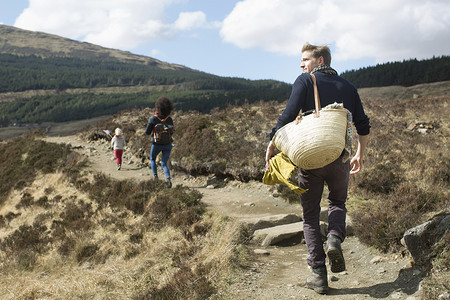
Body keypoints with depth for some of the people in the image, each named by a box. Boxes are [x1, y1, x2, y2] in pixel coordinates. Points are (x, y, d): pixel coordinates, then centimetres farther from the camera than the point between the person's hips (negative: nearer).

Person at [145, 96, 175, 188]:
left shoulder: (153, 119, -15)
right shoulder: (169, 119, -6)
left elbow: (147, 132, -8)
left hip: (156, 144, -2)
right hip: (167, 144, 2)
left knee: (152, 159, 27)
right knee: (164, 164, 11)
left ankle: (155, 176, 10)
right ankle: (168, 179, -14)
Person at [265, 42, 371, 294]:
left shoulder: (305, 81, -1)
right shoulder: (348, 87, 12)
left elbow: (288, 116, -13)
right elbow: (363, 127, 13)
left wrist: (272, 146, -7)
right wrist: (360, 155, 26)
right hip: (338, 158, 3)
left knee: (311, 216, 10)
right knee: (338, 202, 27)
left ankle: (319, 275, 6)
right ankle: (335, 239, -4)